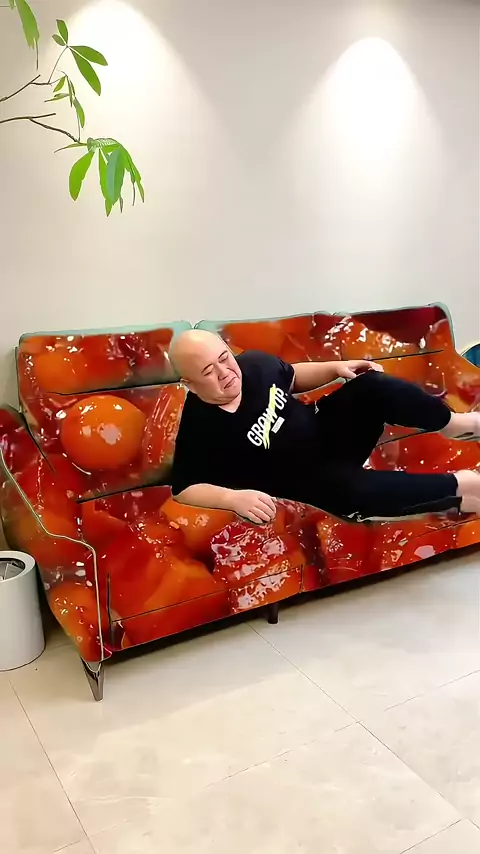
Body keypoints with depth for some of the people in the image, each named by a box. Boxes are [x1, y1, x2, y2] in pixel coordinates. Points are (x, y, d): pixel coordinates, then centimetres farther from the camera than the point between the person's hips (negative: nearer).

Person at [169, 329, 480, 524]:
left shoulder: (255, 363, -7)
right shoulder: (199, 429, -23)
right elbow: (184, 488, -20)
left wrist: (335, 368, -1)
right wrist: (233, 498, -36)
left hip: (325, 429, 5)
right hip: (309, 478, -5)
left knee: (372, 385, -18)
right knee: (353, 488, -34)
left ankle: (454, 423, 1)